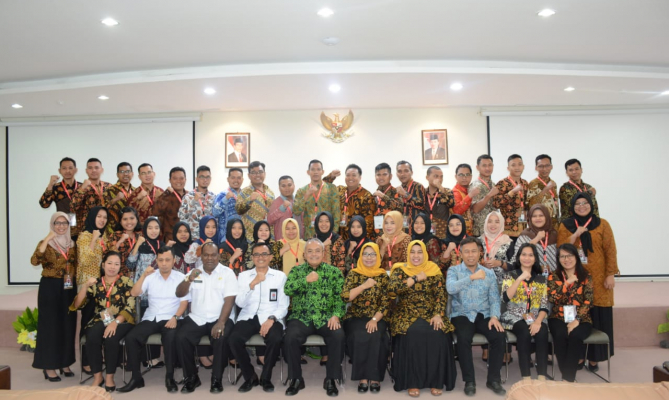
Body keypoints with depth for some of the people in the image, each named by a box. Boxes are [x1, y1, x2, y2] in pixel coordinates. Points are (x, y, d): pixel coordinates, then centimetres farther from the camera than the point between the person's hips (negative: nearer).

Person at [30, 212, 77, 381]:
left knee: (68, 326, 8)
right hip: (50, 288, -4)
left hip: (68, 288, 5)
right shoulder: (45, 243, -3)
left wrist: (72, 276, 0)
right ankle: (49, 366, 6)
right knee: (50, 325, -2)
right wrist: (47, 239, -25)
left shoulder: (72, 244, 10)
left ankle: (65, 363, 20)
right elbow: (34, 261, -22)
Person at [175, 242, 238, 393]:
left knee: (221, 338, -31)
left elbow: (229, 300, -9)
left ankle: (217, 379, -10)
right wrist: (189, 279, -17)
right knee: (181, 337, -23)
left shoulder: (227, 273, 0)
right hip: (196, 318, 3)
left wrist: (221, 322, -23)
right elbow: (179, 294, 3)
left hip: (220, 318, -3)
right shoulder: (194, 272, 11)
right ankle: (191, 377, -3)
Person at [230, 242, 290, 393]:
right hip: (248, 317, 2)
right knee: (234, 339, -28)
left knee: (275, 339, -33)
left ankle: (266, 378, -4)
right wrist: (253, 283, -12)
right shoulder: (243, 275, 11)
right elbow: (240, 303, 0)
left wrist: (272, 319, -16)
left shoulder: (280, 276, 7)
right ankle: (250, 376, -2)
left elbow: (283, 305, 3)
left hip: (271, 318, -1)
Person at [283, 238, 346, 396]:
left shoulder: (334, 271, 7)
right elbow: (287, 290, -9)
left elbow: (340, 297, 1)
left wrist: (336, 315, -15)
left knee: (338, 336, -28)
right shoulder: (296, 270, 9)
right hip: (301, 317, 0)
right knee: (290, 338, -27)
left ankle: (331, 379, -8)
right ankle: (296, 379, -4)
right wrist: (306, 280, -21)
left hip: (326, 318, 0)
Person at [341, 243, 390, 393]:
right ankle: (363, 377, -16)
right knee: (360, 337, -30)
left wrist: (374, 320, -16)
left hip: (377, 318, 0)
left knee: (376, 337, -29)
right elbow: (345, 297, -11)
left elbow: (386, 303, -2)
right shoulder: (353, 273, 2)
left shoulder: (383, 276, 3)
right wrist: (364, 285, -18)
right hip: (355, 317, 0)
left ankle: (374, 377, -15)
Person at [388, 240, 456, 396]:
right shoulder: (400, 269, 2)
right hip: (407, 314, -1)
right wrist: (416, 278, -14)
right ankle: (412, 382, -20)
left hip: (430, 314, 2)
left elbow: (441, 295, 1)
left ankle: (436, 381, -12)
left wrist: (438, 315, -15)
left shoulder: (434, 270, 7)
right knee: (413, 333, -32)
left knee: (439, 333, -28)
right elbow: (391, 290, -15)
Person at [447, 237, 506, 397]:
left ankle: (493, 379, -5)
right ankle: (469, 381, -13)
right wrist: (472, 277, -30)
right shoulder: (454, 270, 1)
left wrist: (494, 316, -13)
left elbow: (495, 299, 6)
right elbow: (450, 288, -20)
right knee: (463, 338, -31)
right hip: (462, 315, -2)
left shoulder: (489, 273, 10)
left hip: (484, 315, 3)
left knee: (500, 336, -23)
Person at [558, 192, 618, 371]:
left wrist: (611, 274, -5)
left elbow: (610, 250, 1)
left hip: (598, 278, 0)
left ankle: (594, 358, 11)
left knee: (597, 319, 0)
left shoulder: (602, 224, 4)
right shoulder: (565, 226, 7)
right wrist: (575, 235, -14)